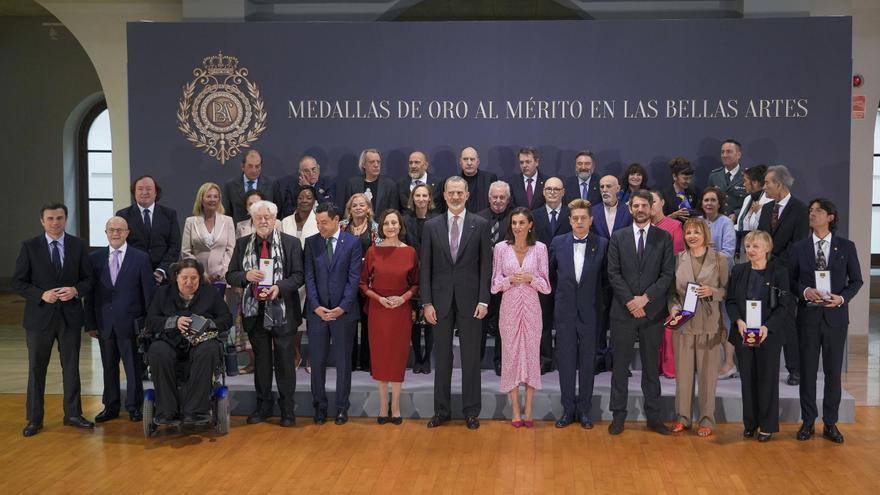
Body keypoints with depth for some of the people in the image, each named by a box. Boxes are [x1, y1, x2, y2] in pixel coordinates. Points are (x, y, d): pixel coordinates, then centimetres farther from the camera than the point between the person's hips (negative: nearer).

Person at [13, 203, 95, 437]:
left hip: (70, 315, 1)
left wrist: (76, 290, -15)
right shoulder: (29, 247, -1)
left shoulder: (78, 245, 3)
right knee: (36, 368, 6)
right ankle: (34, 419, 17)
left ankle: (73, 414, 21)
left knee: (71, 367, 9)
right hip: (39, 316, -1)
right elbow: (18, 281, -2)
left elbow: (88, 278, 5)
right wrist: (42, 294, -17)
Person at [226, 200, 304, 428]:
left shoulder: (291, 243, -2)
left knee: (285, 360, 5)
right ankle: (263, 405, 26)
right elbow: (230, 276, 5)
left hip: (282, 312, -3)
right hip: (255, 312, 3)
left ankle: (287, 407, 16)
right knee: (261, 360, 13)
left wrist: (279, 287, -22)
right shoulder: (242, 244, 6)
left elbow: (298, 275, -5)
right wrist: (246, 276, -17)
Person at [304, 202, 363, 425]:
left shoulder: (352, 243, -1)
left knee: (343, 361, 7)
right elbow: (309, 277, 2)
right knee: (317, 361, 4)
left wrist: (342, 307, -12)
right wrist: (316, 306, -9)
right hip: (317, 311, 2)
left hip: (344, 312, -2)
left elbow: (354, 278, -5)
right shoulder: (311, 242, 6)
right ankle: (319, 406, 16)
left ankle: (342, 407, 17)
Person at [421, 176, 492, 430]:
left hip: (470, 299, -1)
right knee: (442, 357, 9)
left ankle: (471, 411, 17)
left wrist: (483, 300, -7)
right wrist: (427, 302, -3)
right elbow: (425, 266, 3)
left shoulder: (481, 225, 0)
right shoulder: (431, 226, 4)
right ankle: (442, 410, 20)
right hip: (441, 299, 1)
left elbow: (486, 265, -1)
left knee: (471, 357, 6)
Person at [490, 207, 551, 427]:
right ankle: (515, 410, 13)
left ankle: (528, 410, 12)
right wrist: (510, 280, -15)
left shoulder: (540, 248, 0)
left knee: (531, 354, 3)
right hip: (509, 308, 0)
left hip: (531, 308, 0)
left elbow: (546, 284, 3)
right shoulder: (501, 248, 1)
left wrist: (531, 279, -15)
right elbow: (495, 283, 3)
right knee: (511, 354, 3)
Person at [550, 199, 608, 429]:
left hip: (590, 313, -1)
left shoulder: (602, 244, -2)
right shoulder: (558, 243, 2)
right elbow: (551, 273, 12)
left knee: (587, 363, 7)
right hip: (565, 311, 1)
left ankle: (584, 410, 18)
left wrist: (595, 297, 3)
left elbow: (606, 277, 6)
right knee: (565, 362, 5)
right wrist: (559, 295, 9)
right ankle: (568, 409, 16)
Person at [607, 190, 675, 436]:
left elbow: (667, 274, -3)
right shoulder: (618, 237, 5)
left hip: (652, 311, 0)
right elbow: (613, 273, -1)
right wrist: (630, 301, -11)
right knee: (620, 365, 4)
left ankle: (653, 415, 17)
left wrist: (645, 298, -13)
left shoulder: (664, 238, 4)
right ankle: (618, 415, 13)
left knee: (651, 365, 8)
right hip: (623, 311, 0)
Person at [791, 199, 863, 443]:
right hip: (808, 316, 0)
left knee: (833, 372, 6)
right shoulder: (799, 248, 4)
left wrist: (842, 298, -12)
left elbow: (856, 280, 5)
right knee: (807, 371, 5)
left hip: (835, 316, 0)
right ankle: (808, 422, 16)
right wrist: (805, 291, -15)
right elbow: (791, 281, 5)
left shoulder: (846, 247, 3)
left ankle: (830, 424, 17)